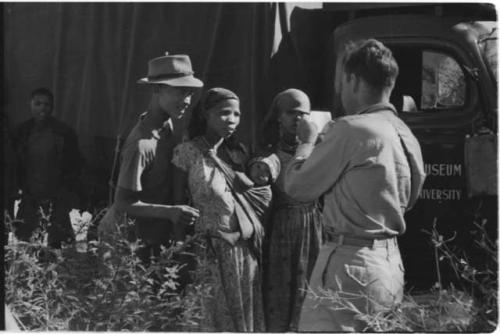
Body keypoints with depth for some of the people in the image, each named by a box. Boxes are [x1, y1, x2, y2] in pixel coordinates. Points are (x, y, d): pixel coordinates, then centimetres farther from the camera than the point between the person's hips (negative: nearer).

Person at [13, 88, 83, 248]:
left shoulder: (65, 133, -3)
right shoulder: (22, 132, 5)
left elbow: (75, 165, 5)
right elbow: (14, 164, 15)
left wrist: (65, 190, -1)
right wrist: (21, 187, 7)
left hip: (56, 200, -3)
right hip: (29, 199, 3)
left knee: (56, 243, -8)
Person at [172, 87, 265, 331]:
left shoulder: (237, 151, 8)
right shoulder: (187, 152, -7)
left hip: (247, 247, 5)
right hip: (212, 251, -5)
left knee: (248, 319, 9)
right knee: (214, 321, 0)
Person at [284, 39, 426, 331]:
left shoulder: (351, 129, -15)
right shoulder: (407, 137, 9)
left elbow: (297, 187, -8)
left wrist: (307, 141, 10)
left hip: (350, 264, -9)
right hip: (391, 263, 9)